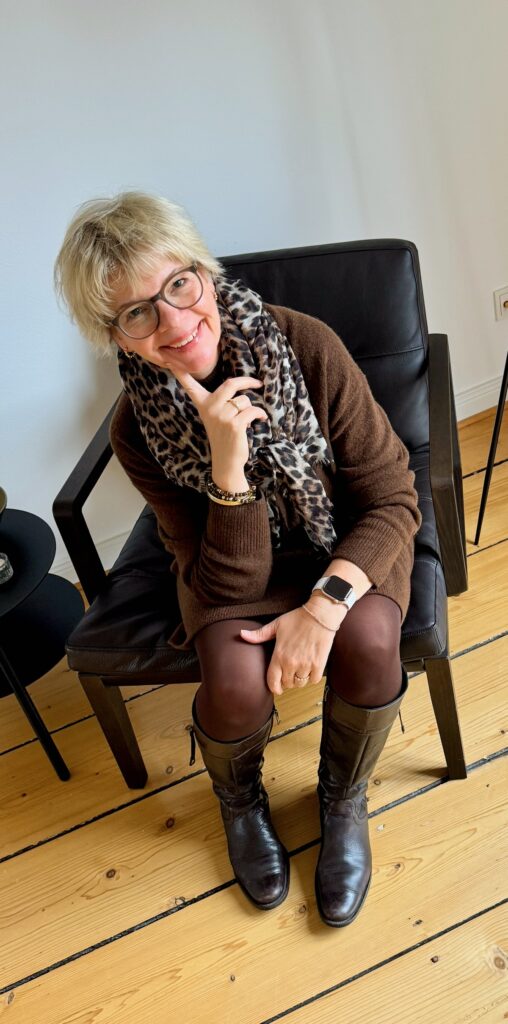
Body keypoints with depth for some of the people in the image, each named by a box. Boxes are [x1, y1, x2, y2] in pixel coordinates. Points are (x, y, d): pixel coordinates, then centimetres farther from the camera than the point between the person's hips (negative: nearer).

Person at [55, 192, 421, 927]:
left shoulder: (307, 345, -23)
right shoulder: (137, 429, -20)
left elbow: (392, 497, -17)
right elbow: (230, 582, -21)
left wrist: (325, 604, -31)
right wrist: (228, 459, -37)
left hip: (347, 545, 1)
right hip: (238, 569, 0)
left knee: (368, 641, -29)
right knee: (238, 683, -27)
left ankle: (344, 797, 6)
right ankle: (239, 799, 14)